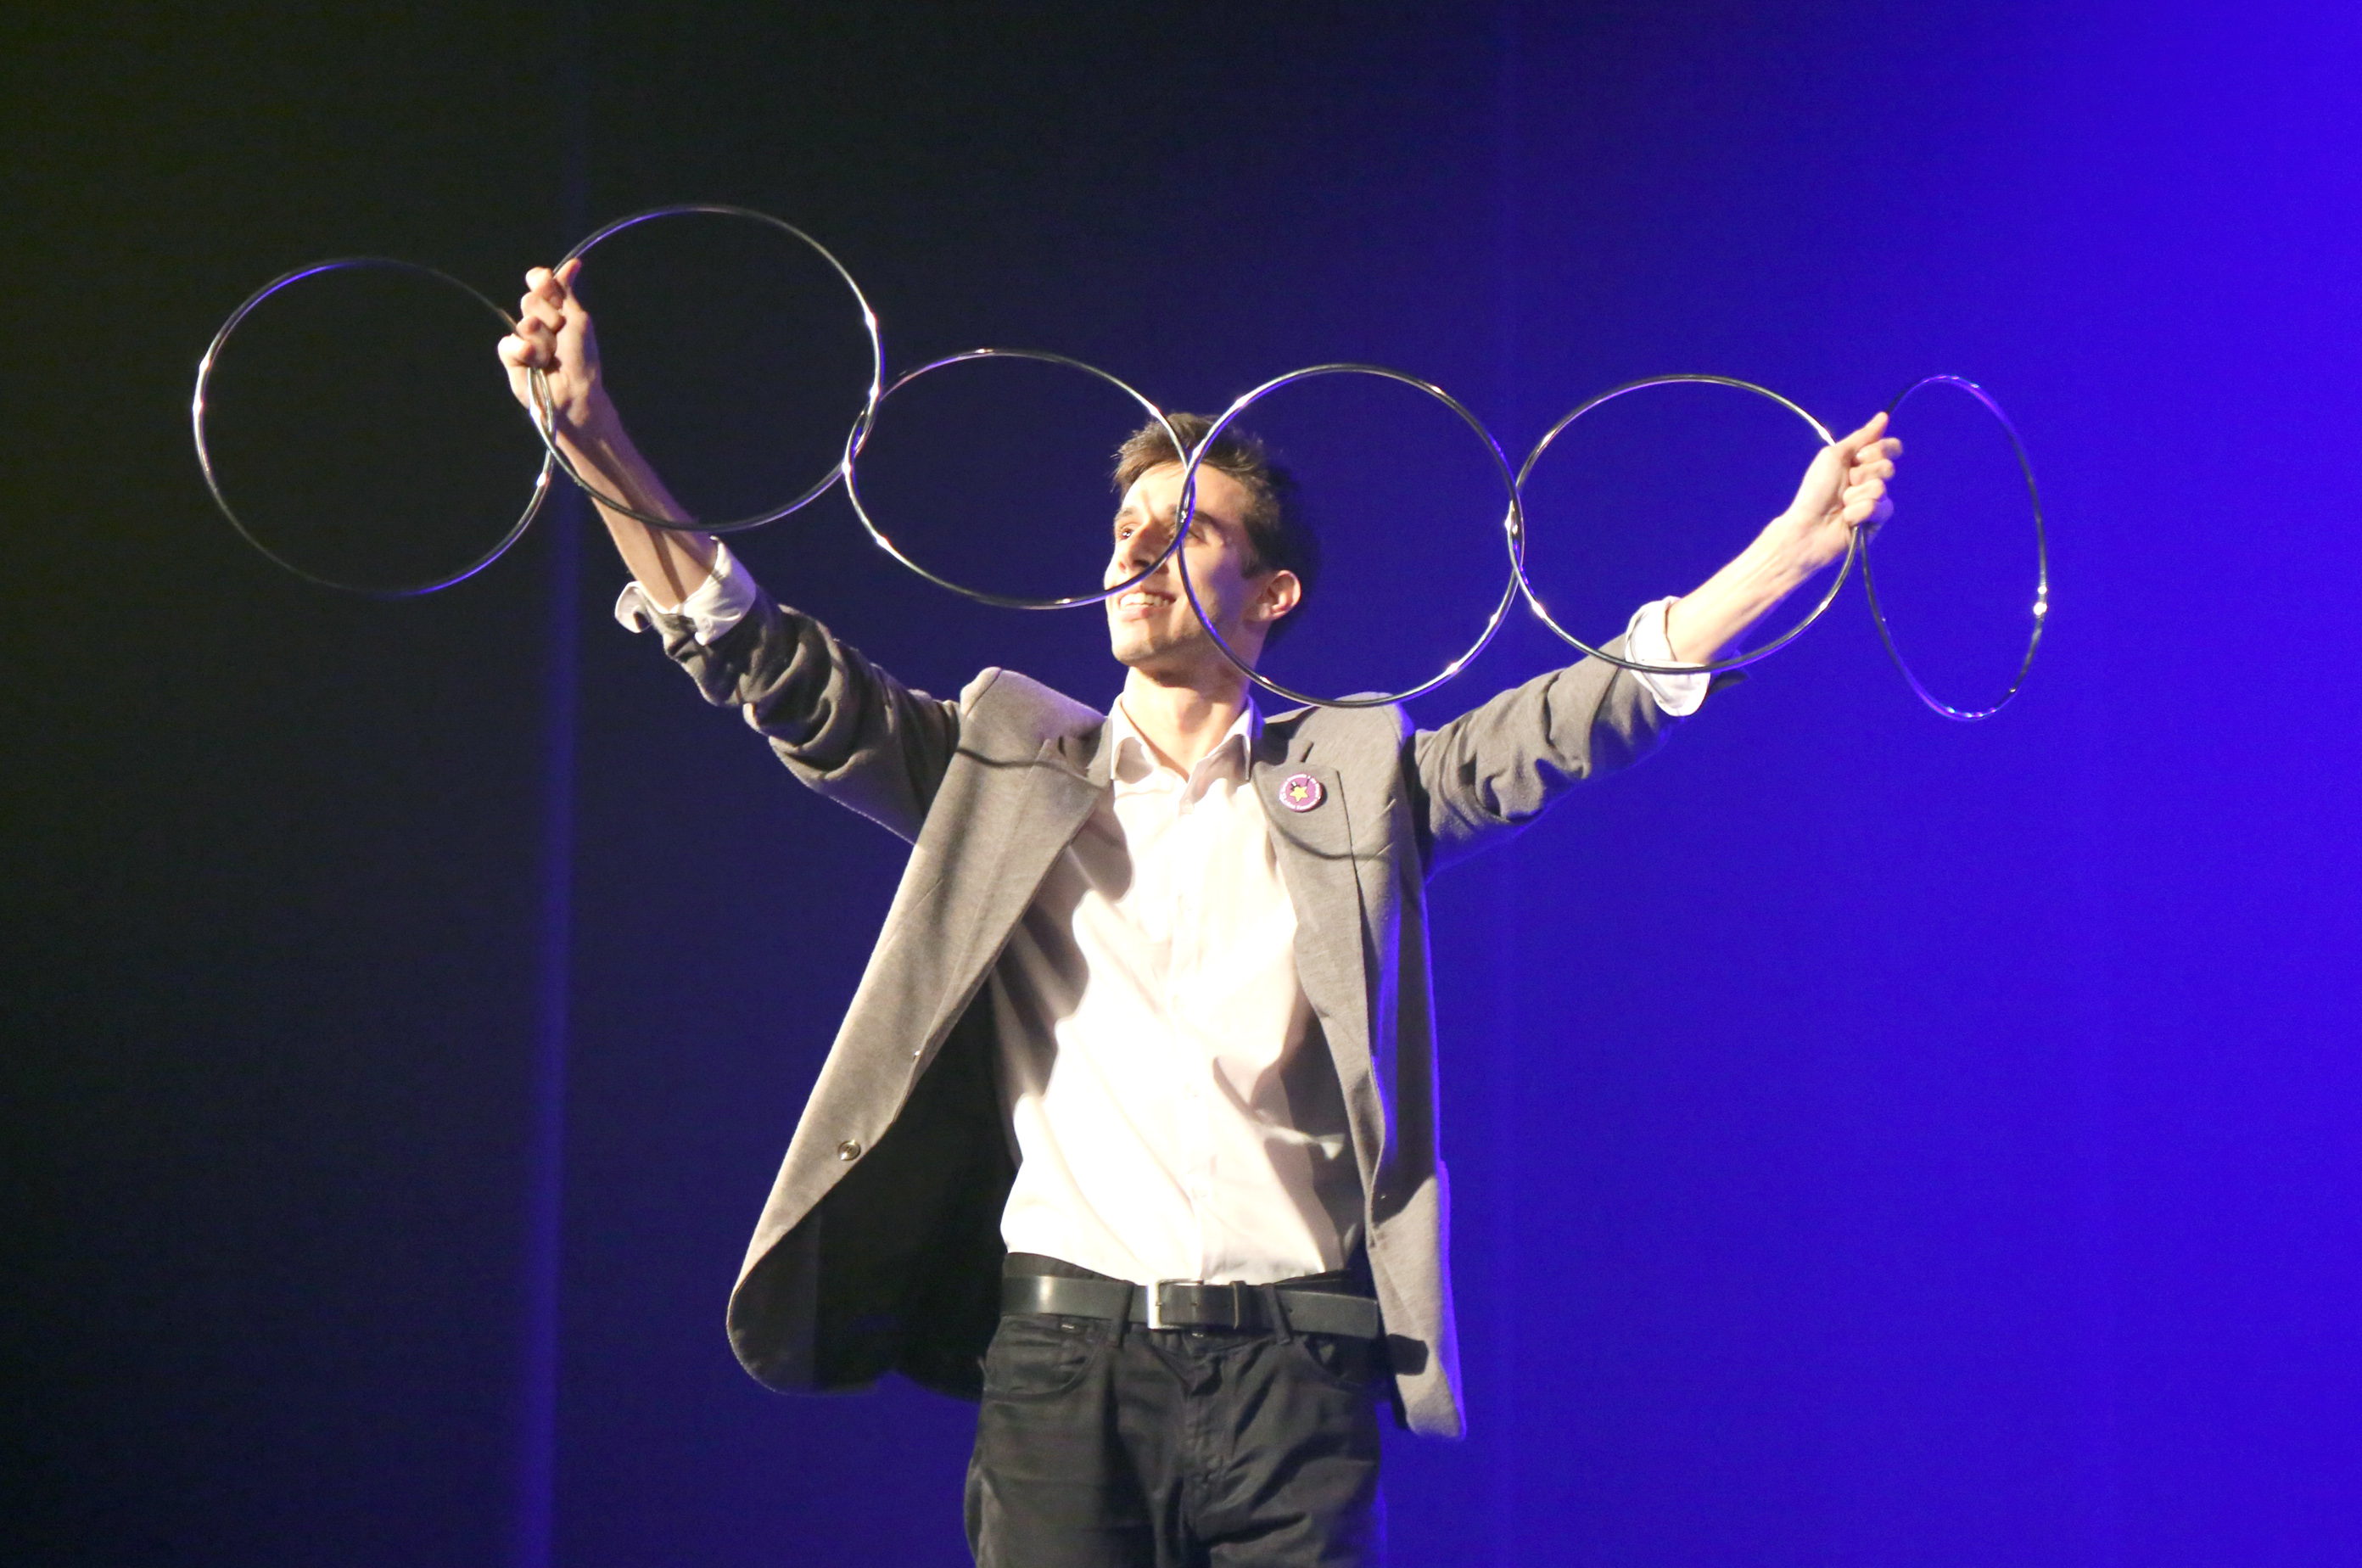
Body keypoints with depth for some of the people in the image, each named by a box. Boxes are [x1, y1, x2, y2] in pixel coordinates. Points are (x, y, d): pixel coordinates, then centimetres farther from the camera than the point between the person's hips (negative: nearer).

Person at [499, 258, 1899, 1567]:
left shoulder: (1356, 777, 13)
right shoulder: (1006, 765, 15)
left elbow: (1578, 721, 6)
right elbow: (777, 671, 8)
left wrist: (1799, 545, -3)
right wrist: (597, 446, -2)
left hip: (1293, 1360, 0)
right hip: (1060, 1355, 1)